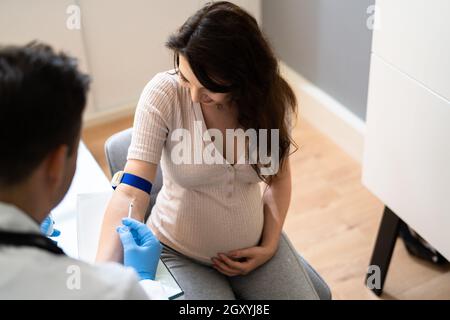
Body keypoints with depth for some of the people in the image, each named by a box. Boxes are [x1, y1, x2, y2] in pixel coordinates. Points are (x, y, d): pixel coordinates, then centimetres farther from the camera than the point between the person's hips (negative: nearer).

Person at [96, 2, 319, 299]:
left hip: (252, 247, 3)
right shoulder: (164, 93, -23)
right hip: (179, 252, -3)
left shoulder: (272, 99, -12)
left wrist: (269, 246, -2)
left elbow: (279, 177, 4)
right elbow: (131, 191, -28)